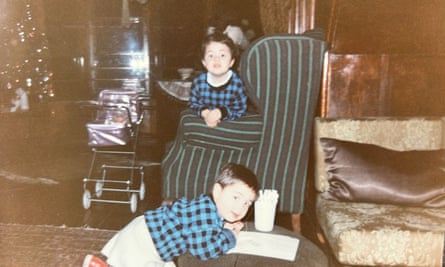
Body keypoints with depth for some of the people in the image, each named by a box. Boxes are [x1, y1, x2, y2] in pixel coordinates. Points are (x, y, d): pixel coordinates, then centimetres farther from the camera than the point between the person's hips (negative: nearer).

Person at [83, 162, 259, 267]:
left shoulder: (213, 209, -1)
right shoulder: (205, 211, -30)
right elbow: (203, 249, -37)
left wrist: (225, 227, -2)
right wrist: (230, 235, -20)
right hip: (141, 243, -10)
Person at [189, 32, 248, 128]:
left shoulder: (237, 83, -16)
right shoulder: (198, 81, -10)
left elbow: (240, 109, -11)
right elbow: (193, 103, 1)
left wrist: (221, 112, -26)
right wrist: (204, 112, -19)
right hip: (203, 123, 1)